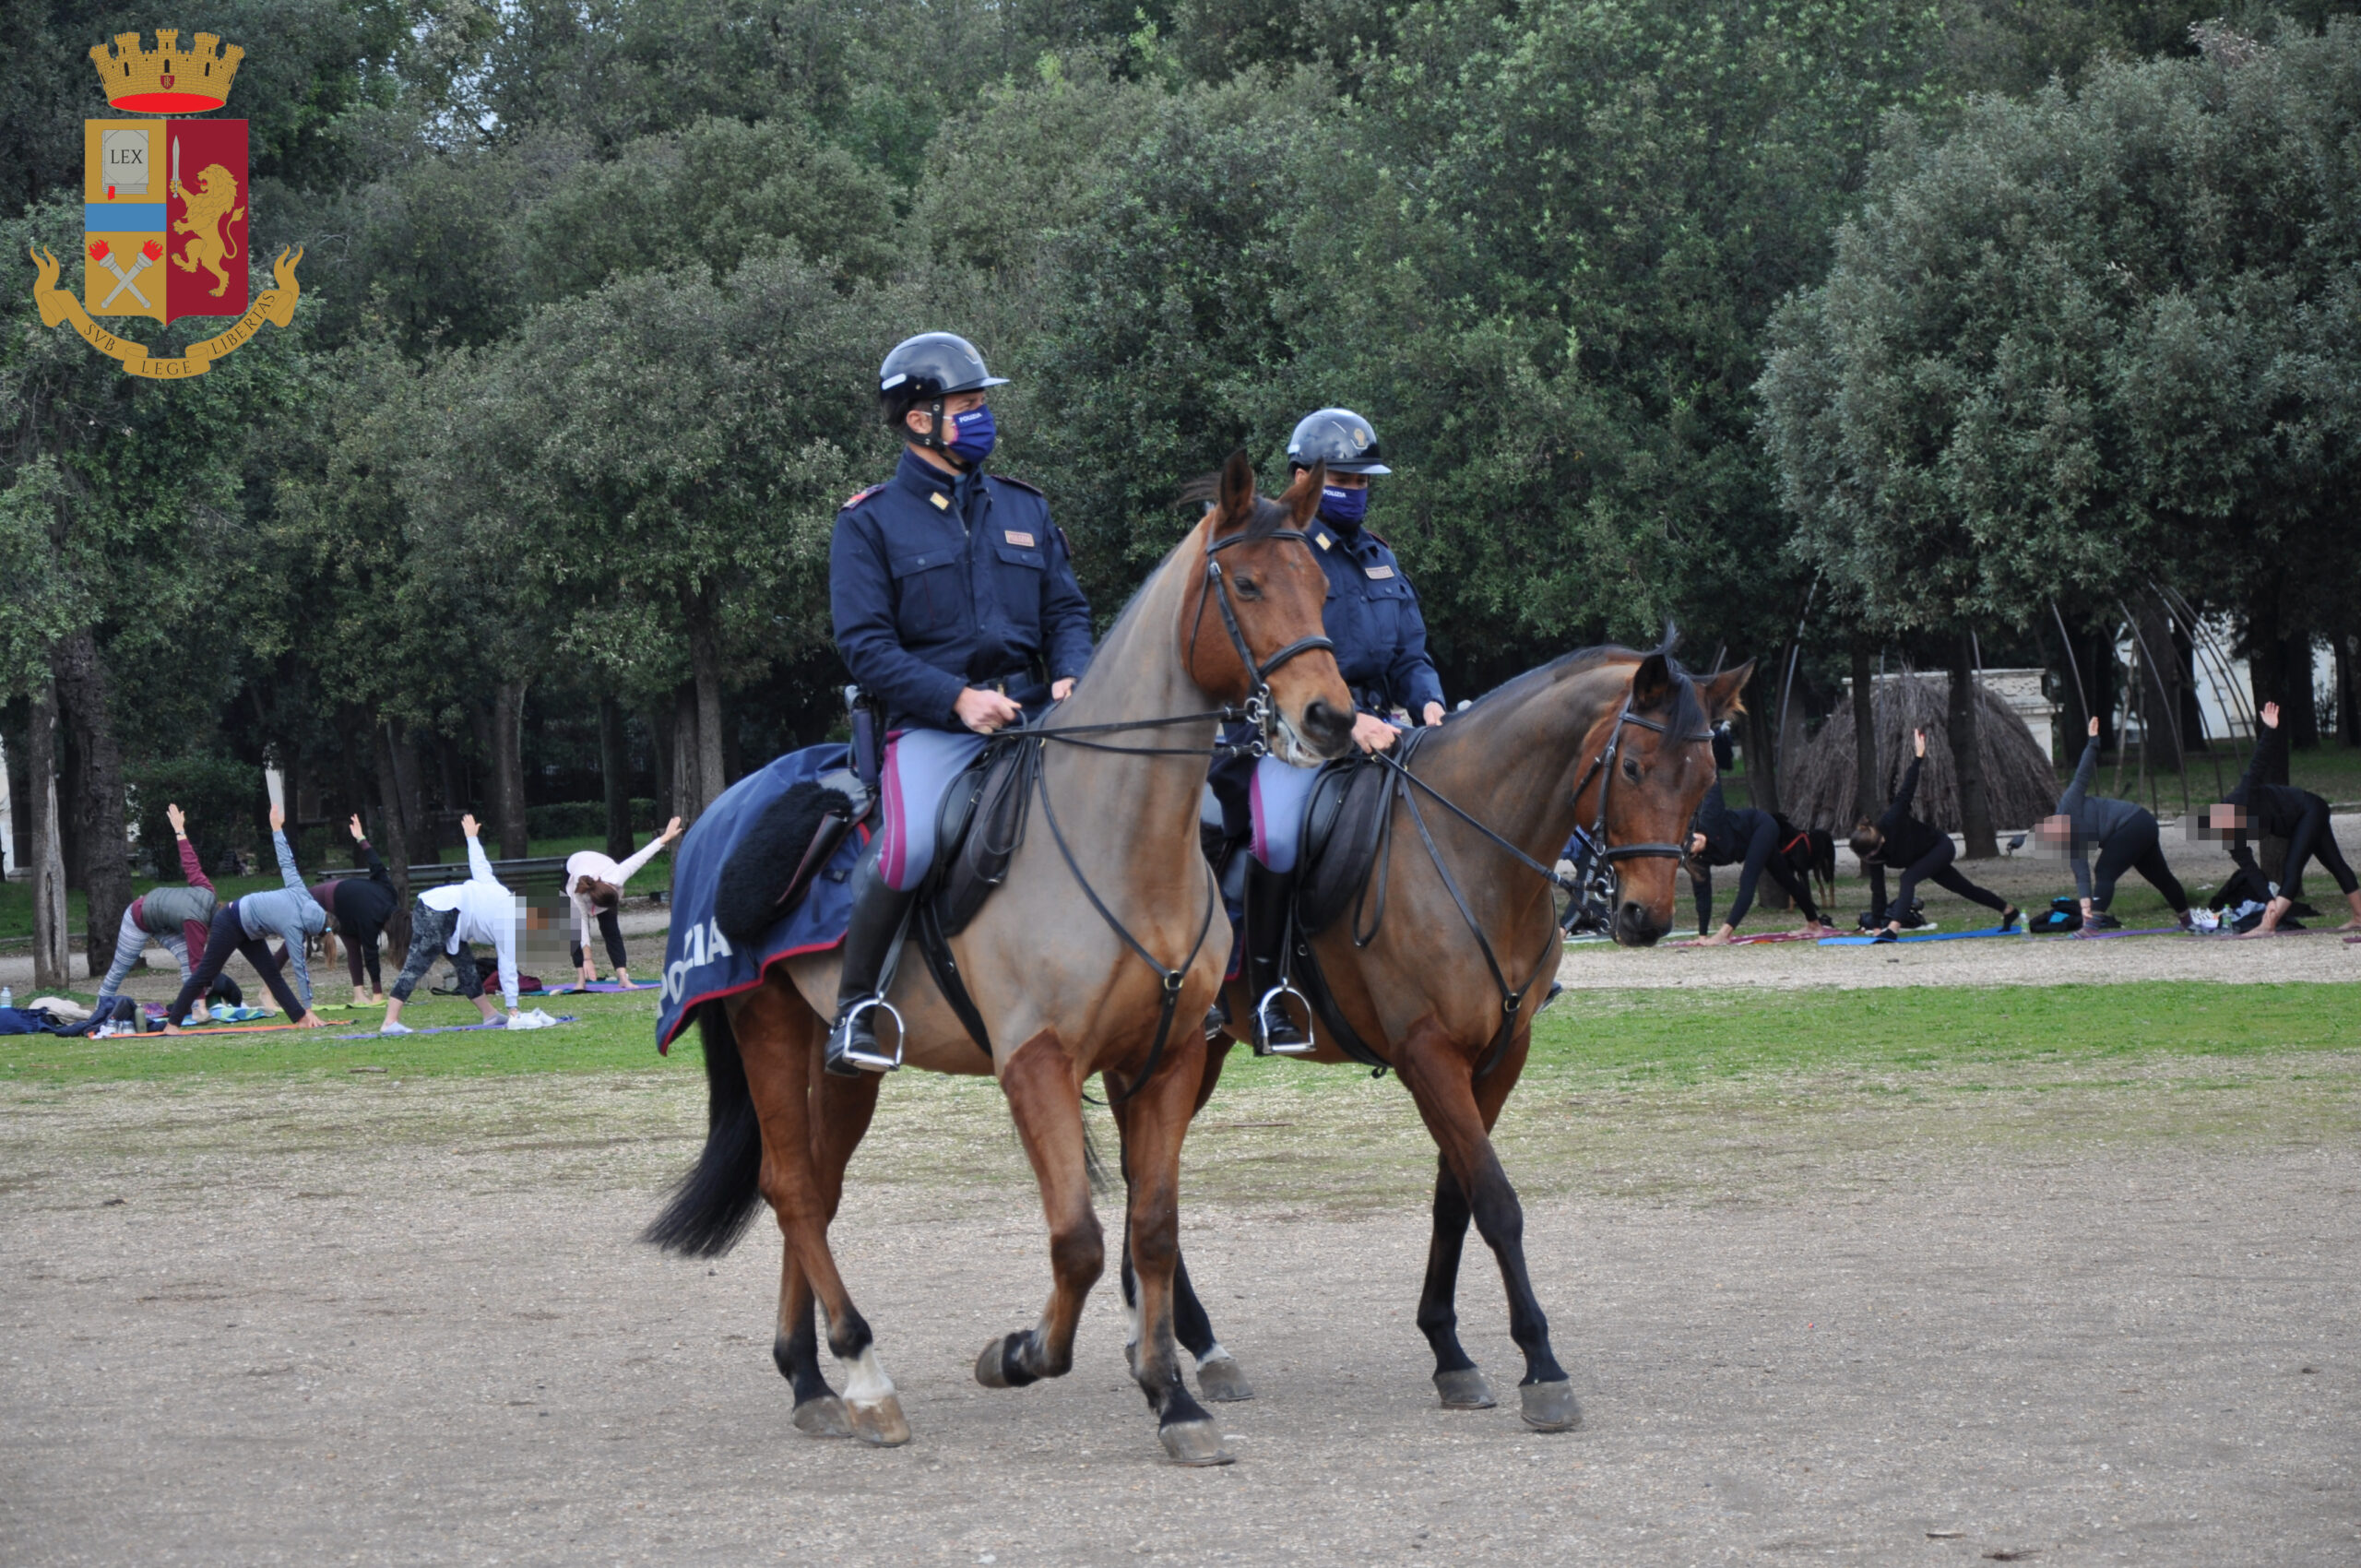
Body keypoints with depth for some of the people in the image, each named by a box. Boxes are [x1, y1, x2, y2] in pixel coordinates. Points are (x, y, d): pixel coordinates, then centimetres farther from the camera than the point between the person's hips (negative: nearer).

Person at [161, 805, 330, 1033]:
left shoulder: (301, 894, -11)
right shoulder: (293, 926, -28)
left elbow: (286, 862, -2)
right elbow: (299, 969, -26)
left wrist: (277, 827, 13)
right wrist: (307, 1009, -23)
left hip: (246, 930, 9)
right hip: (230, 925, -9)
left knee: (272, 974, 2)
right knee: (205, 974, -3)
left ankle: (299, 1018, -2)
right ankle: (172, 1023, 2)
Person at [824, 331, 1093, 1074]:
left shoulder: (1024, 508, 18)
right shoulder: (871, 521, 4)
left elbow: (1067, 610, 18)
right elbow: (865, 645, -4)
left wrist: (1070, 679, -4)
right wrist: (957, 699, -16)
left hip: (1033, 717, 5)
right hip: (931, 725, -4)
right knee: (910, 844, -32)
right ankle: (854, 1006, -15)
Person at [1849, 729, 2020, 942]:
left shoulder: (1890, 822, -35)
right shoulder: (1873, 857, -17)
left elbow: (1905, 793, -32)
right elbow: (1877, 891, -15)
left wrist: (1918, 757, -35)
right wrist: (1876, 924, -19)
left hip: (1941, 846, -7)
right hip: (1932, 857, 7)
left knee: (1908, 877, -29)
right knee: (1964, 888, 21)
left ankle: (1893, 928, -40)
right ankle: (2009, 910, 41)